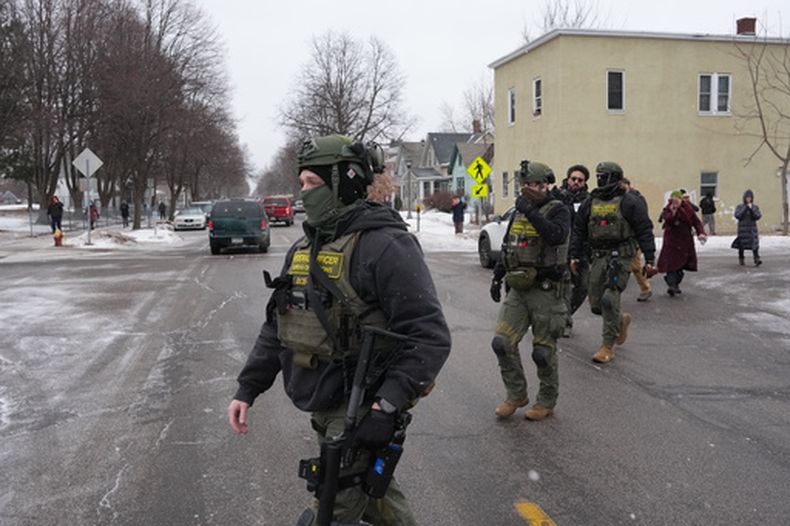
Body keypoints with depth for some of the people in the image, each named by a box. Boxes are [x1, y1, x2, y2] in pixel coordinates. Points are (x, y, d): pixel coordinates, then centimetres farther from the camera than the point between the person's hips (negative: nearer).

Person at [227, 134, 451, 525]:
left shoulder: (385, 245, -18)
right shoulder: (305, 247, 10)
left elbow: (429, 336, -22)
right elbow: (278, 324, 16)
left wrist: (388, 406, -26)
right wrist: (247, 388, 10)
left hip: (362, 412, -8)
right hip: (324, 406, 8)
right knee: (372, 494, 22)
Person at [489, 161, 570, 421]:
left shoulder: (557, 210, -7)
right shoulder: (519, 212, 14)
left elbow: (556, 235, -30)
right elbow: (507, 247, 24)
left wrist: (531, 213, -28)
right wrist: (497, 276, 20)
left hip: (545, 291, -6)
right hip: (518, 290, 6)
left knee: (543, 351, 2)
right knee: (502, 343, -4)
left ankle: (547, 402, 21)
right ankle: (516, 395, 14)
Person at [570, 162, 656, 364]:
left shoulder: (629, 201, -5)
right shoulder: (591, 202, 12)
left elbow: (644, 231, -6)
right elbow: (579, 230, 16)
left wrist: (649, 260, -10)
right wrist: (575, 256, 11)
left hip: (620, 256, -6)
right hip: (598, 257, 6)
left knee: (609, 299, -15)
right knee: (596, 304, 6)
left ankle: (608, 347, -6)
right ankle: (621, 320, 36)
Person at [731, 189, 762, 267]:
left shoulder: (755, 207, 6)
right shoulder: (739, 207, 1)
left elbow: (758, 217, -6)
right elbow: (737, 215, -13)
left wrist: (752, 209, -15)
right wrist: (745, 208, -14)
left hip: (752, 228, 1)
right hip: (742, 228, -1)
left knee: (755, 244, -13)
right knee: (741, 245, 4)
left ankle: (757, 260, -21)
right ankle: (741, 260, 20)